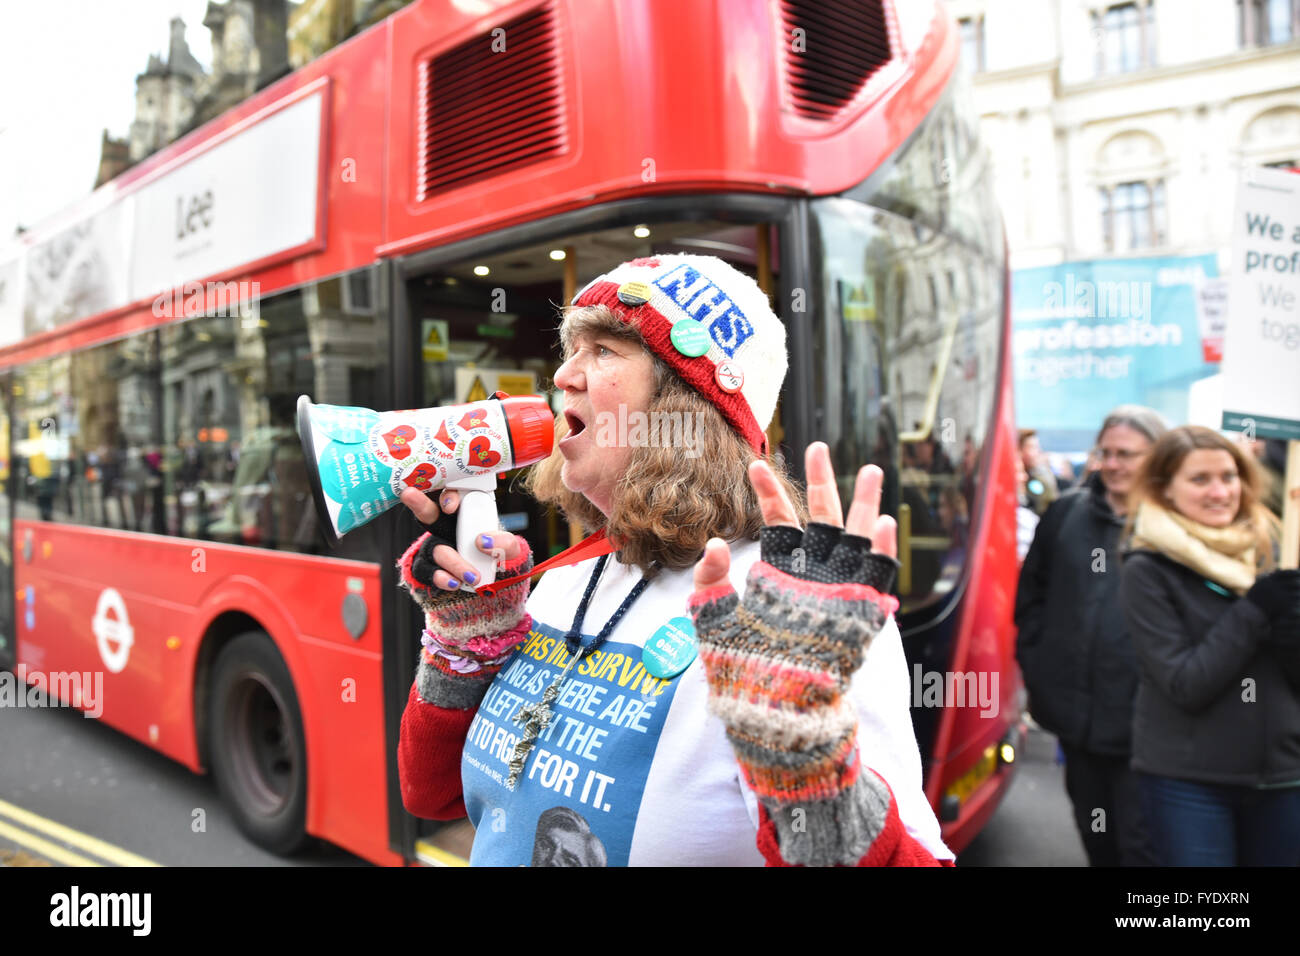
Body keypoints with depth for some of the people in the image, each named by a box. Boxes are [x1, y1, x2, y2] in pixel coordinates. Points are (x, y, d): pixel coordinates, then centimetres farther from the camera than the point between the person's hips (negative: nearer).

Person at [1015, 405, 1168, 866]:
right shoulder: (1067, 512, 5)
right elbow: (1031, 590, 13)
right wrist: (1037, 660, 8)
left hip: (1141, 722, -4)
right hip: (1077, 712, 4)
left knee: (1141, 846, 6)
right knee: (1097, 842, 22)